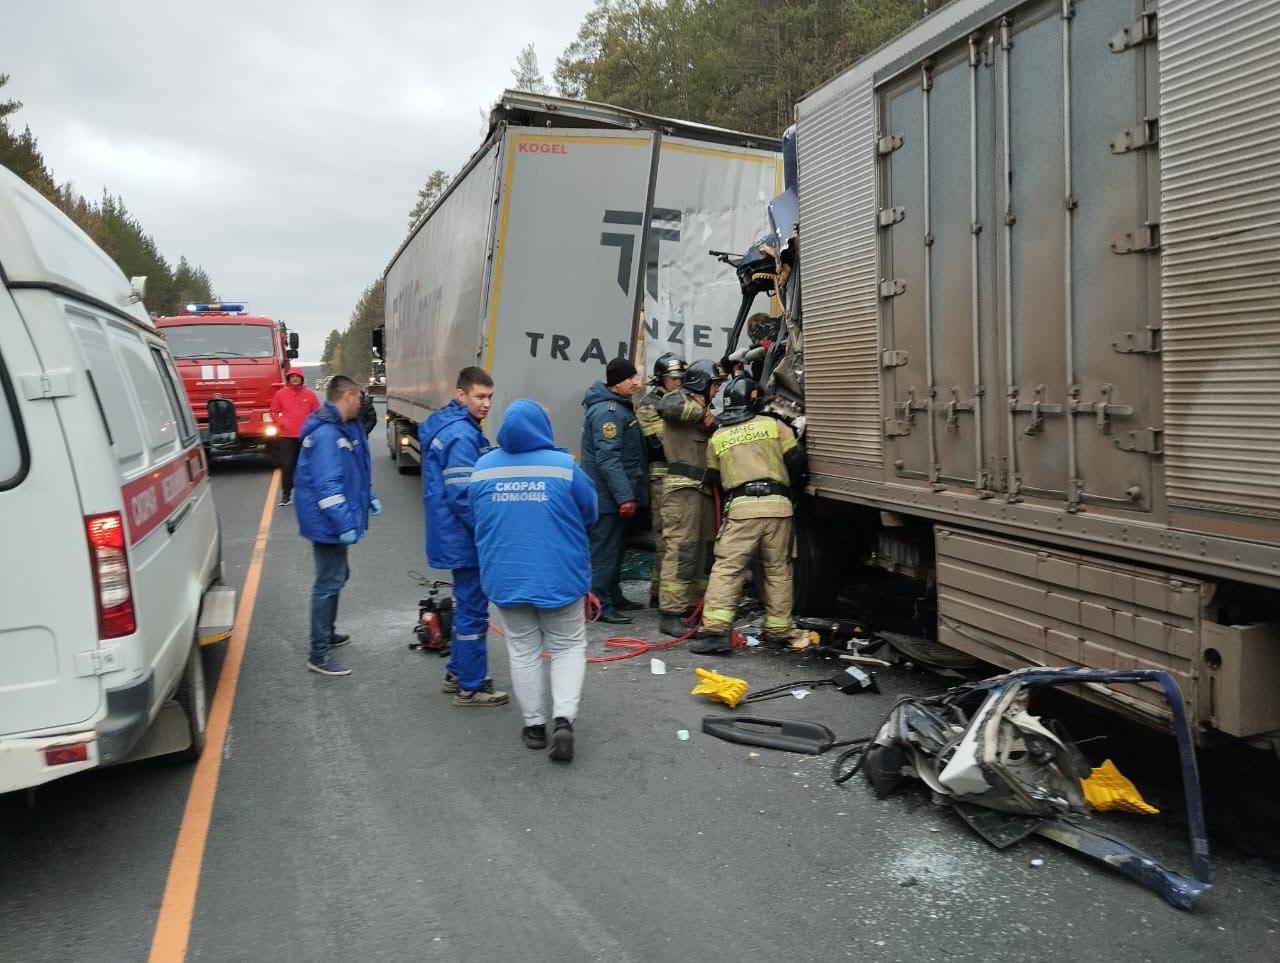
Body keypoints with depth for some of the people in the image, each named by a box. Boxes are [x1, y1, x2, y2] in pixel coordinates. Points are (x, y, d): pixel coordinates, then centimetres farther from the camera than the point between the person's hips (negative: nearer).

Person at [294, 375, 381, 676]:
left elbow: (357, 470, 23)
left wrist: (369, 498, 24)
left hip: (335, 521, 11)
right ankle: (319, 655, 2)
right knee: (328, 583, -5)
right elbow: (327, 484, -28)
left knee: (336, 577, 22)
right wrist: (344, 523, -28)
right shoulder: (326, 434, -23)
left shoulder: (345, 427, 10)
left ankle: (326, 634, 38)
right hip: (327, 523, -11)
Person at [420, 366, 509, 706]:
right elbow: (463, 496, -25)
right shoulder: (461, 435, -21)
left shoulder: (449, 427, 12)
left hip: (456, 536, 11)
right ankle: (471, 687, 10)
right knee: (473, 609, 0)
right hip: (465, 538, -11)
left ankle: (457, 673, 32)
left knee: (466, 605, 21)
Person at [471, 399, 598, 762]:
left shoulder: (483, 468, -3)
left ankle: (534, 725, 23)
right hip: (559, 575, -2)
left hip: (504, 576, 2)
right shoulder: (564, 465, -12)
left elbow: (477, 519, 10)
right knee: (569, 647, 13)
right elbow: (590, 513, 0)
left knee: (522, 651, 16)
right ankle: (564, 719, -2)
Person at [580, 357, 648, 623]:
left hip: (615, 495, 10)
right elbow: (608, 458, -24)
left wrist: (631, 493, 19)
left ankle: (613, 596, 28)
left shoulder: (620, 407, 15)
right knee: (604, 550, -4)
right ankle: (600, 604, 2)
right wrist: (625, 496, -26)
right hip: (608, 497, -10)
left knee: (615, 548, 18)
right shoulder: (607, 411, -18)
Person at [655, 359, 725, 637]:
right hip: (683, 486, -10)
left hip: (701, 488, 10)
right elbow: (667, 407, -28)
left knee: (699, 549, 14)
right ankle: (670, 614, -11)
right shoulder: (681, 398, -2)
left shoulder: (701, 406, 26)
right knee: (681, 549, -13)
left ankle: (693, 605, 24)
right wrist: (702, 414, -17)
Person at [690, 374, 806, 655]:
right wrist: (788, 487, 23)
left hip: (741, 508, -1)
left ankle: (716, 631, -11)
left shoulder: (718, 437, 13)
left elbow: (713, 477, 20)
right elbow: (796, 460, 6)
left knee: (727, 569, -1)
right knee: (778, 569, 13)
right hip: (778, 505, 1)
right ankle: (777, 630, 19)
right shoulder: (774, 425, 8)